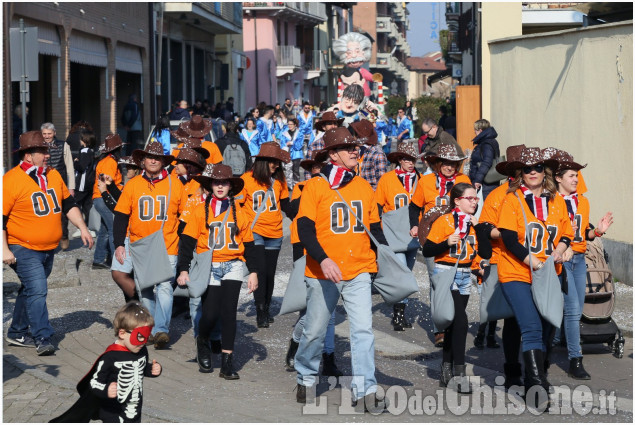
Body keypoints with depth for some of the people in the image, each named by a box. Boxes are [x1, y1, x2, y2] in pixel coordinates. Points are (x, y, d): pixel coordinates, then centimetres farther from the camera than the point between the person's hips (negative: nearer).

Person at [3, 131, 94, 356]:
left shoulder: (53, 175, 8)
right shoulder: (11, 180, -14)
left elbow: (68, 203, 18)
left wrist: (82, 228, 10)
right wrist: (4, 249, -16)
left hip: (49, 249, 7)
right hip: (24, 250, -7)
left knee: (30, 291, 16)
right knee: (37, 291, -14)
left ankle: (17, 333, 28)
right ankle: (42, 339, -12)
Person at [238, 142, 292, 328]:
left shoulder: (279, 179, 3)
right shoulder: (247, 179, -8)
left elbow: (285, 204, 13)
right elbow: (237, 205, -1)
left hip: (275, 234, 4)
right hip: (254, 233, -4)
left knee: (270, 273, 10)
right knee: (261, 271, -13)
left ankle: (266, 309, 24)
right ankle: (260, 313, -8)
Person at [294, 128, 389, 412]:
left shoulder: (364, 187, 11)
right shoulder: (314, 187, -4)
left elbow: (375, 228, 17)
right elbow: (304, 229, -11)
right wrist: (323, 259, -24)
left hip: (359, 272, 3)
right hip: (323, 274, -3)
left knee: (363, 330, -7)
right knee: (315, 331, 7)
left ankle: (365, 392, -7)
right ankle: (305, 379, 30)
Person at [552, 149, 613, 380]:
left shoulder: (582, 201, 14)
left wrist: (598, 230, 0)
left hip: (579, 259, 7)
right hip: (560, 259, -7)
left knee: (576, 310, 8)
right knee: (572, 309, -13)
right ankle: (575, 362, -11)